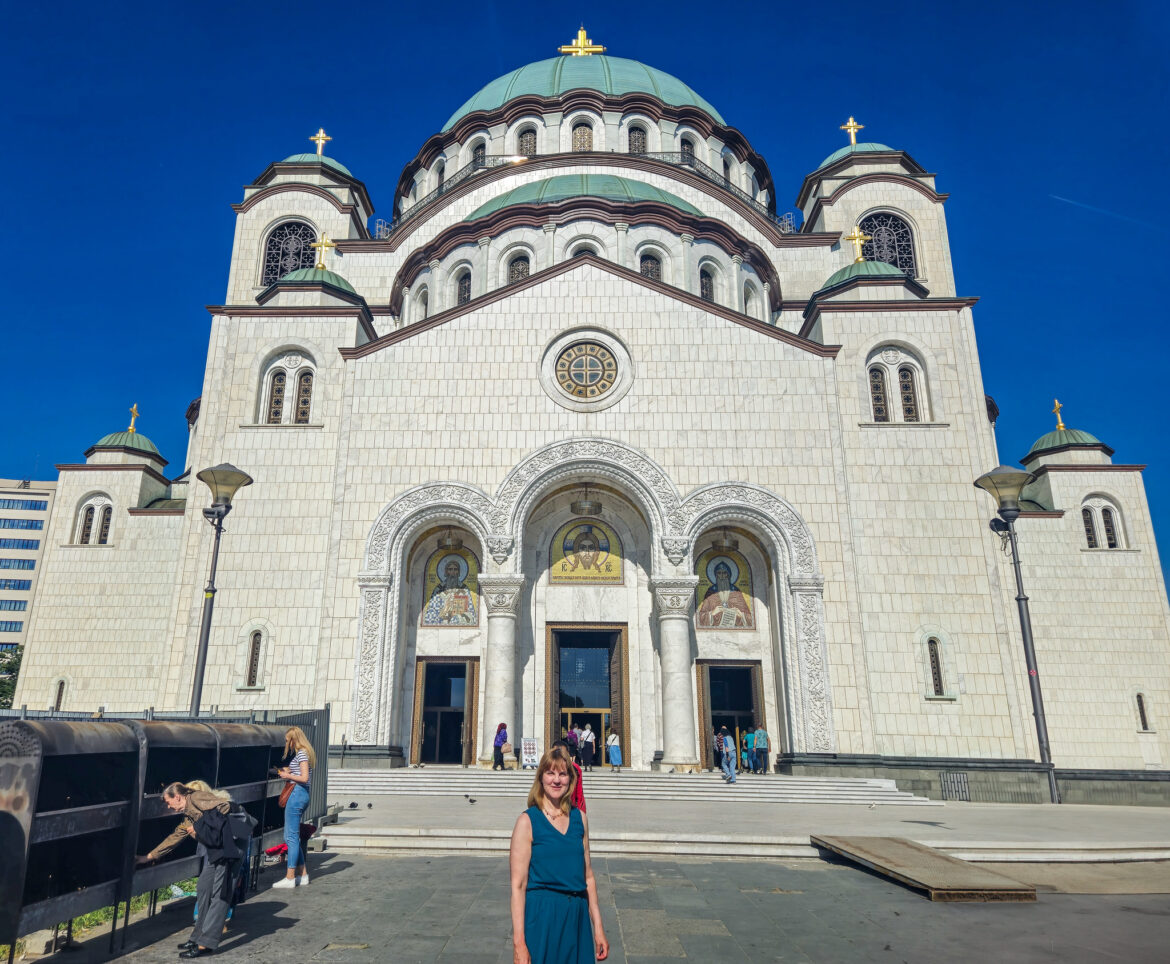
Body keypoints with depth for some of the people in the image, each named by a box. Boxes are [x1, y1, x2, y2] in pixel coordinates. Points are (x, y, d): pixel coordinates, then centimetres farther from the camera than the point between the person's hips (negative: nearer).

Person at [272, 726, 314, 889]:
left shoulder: (302, 754, -12)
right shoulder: (303, 753, 18)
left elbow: (305, 778, -19)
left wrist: (288, 776, -8)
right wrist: (289, 772, 17)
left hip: (296, 794, -10)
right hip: (302, 795, 10)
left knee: (291, 837, -6)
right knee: (292, 837, 14)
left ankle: (290, 878, -2)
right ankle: (303, 875, 17)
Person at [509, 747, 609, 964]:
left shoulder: (580, 818, 5)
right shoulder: (527, 821, -9)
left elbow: (588, 876, 11)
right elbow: (518, 886, -11)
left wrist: (598, 928, 10)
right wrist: (519, 943, -14)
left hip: (577, 916, 4)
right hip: (542, 915, -4)